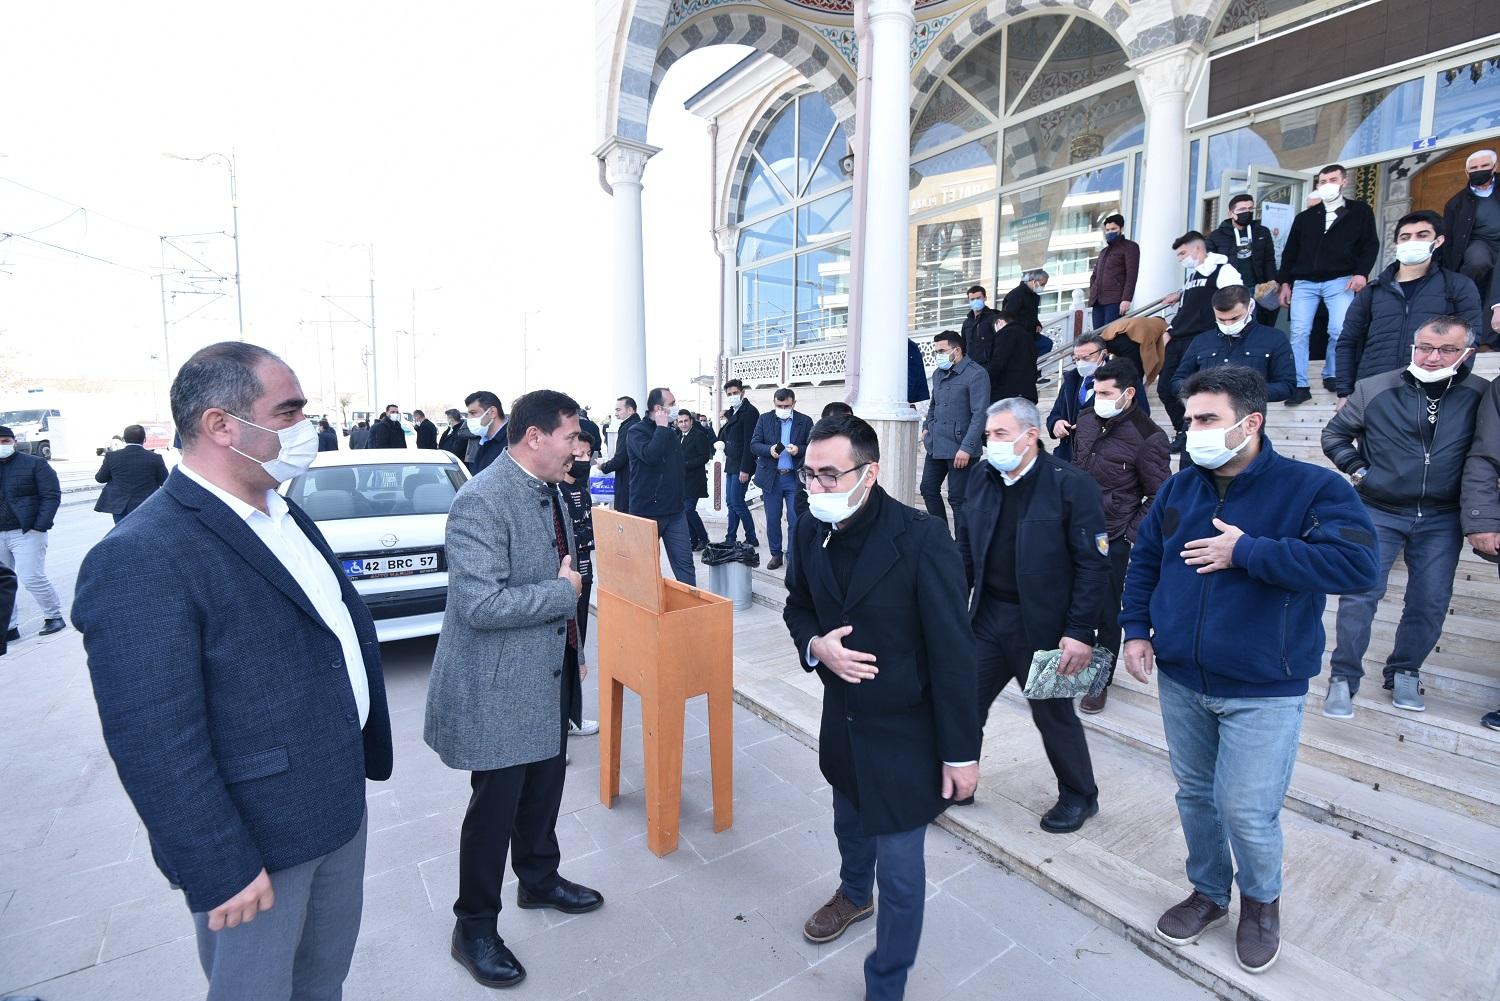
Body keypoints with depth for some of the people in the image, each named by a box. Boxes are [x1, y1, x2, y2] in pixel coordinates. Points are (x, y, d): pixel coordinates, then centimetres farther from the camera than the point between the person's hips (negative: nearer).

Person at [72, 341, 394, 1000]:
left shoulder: (283, 515, 3)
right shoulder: (141, 558, -24)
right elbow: (154, 741, -24)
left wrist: (366, 750, 15)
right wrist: (223, 869, -19)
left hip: (340, 801, 7)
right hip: (258, 843, -7)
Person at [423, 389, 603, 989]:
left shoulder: (548, 490, 5)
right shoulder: (482, 501, -24)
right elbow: (479, 604, -31)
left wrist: (573, 653, 19)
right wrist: (563, 591, -20)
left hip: (549, 678, 8)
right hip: (499, 690, -8)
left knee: (544, 791, 23)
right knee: (495, 807, 10)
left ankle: (539, 881, 47)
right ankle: (474, 928, 33)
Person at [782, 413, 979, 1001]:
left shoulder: (921, 539, -25)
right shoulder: (811, 531, -8)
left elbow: (953, 652, -19)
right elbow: (798, 605, 7)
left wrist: (961, 751, -13)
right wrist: (815, 644, -16)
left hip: (905, 731, -6)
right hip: (842, 717, 6)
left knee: (899, 868, 7)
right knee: (851, 823, 30)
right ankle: (854, 894, 62)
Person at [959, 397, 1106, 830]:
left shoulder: (1071, 484, -15)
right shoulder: (982, 478, 2)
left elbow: (1094, 564, -15)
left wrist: (1080, 632, -17)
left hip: (1042, 626, -5)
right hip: (987, 617, 5)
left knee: (1054, 716, 14)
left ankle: (1079, 796, 39)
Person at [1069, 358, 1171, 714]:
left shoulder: (1148, 438, -14)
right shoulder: (1086, 419, 3)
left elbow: (1159, 496, -7)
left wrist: (1130, 534, -10)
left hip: (1111, 541, -5)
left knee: (1106, 614, 8)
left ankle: (1101, 681, 27)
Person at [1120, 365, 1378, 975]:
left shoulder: (1312, 488, -12)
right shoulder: (1178, 489, 3)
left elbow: (1358, 564, -26)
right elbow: (1144, 561, 12)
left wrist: (1246, 552, -25)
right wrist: (1136, 629, 2)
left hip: (1263, 691, -4)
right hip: (1180, 680, 5)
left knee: (1247, 812, 2)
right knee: (1194, 794, 17)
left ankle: (1261, 899, 34)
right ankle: (1208, 892, 41)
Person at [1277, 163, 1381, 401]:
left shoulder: (1360, 211, 11)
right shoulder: (1305, 216, 16)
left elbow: (1371, 244, 6)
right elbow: (1290, 252, 16)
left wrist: (1361, 273, -9)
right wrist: (1285, 282, 7)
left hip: (1340, 281, -1)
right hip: (1304, 283, 2)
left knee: (1340, 331, -11)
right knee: (1299, 333, -10)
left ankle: (1331, 376, 10)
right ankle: (1300, 386, -8)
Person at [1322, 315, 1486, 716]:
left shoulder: (1481, 396, -2)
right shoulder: (1375, 389, -5)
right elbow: (1335, 434, 7)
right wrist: (1357, 470, -3)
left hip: (1441, 521, 2)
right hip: (1378, 513, -2)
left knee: (1430, 603, 7)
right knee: (1360, 595, -6)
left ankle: (1405, 673, 25)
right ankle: (1343, 679, 3)